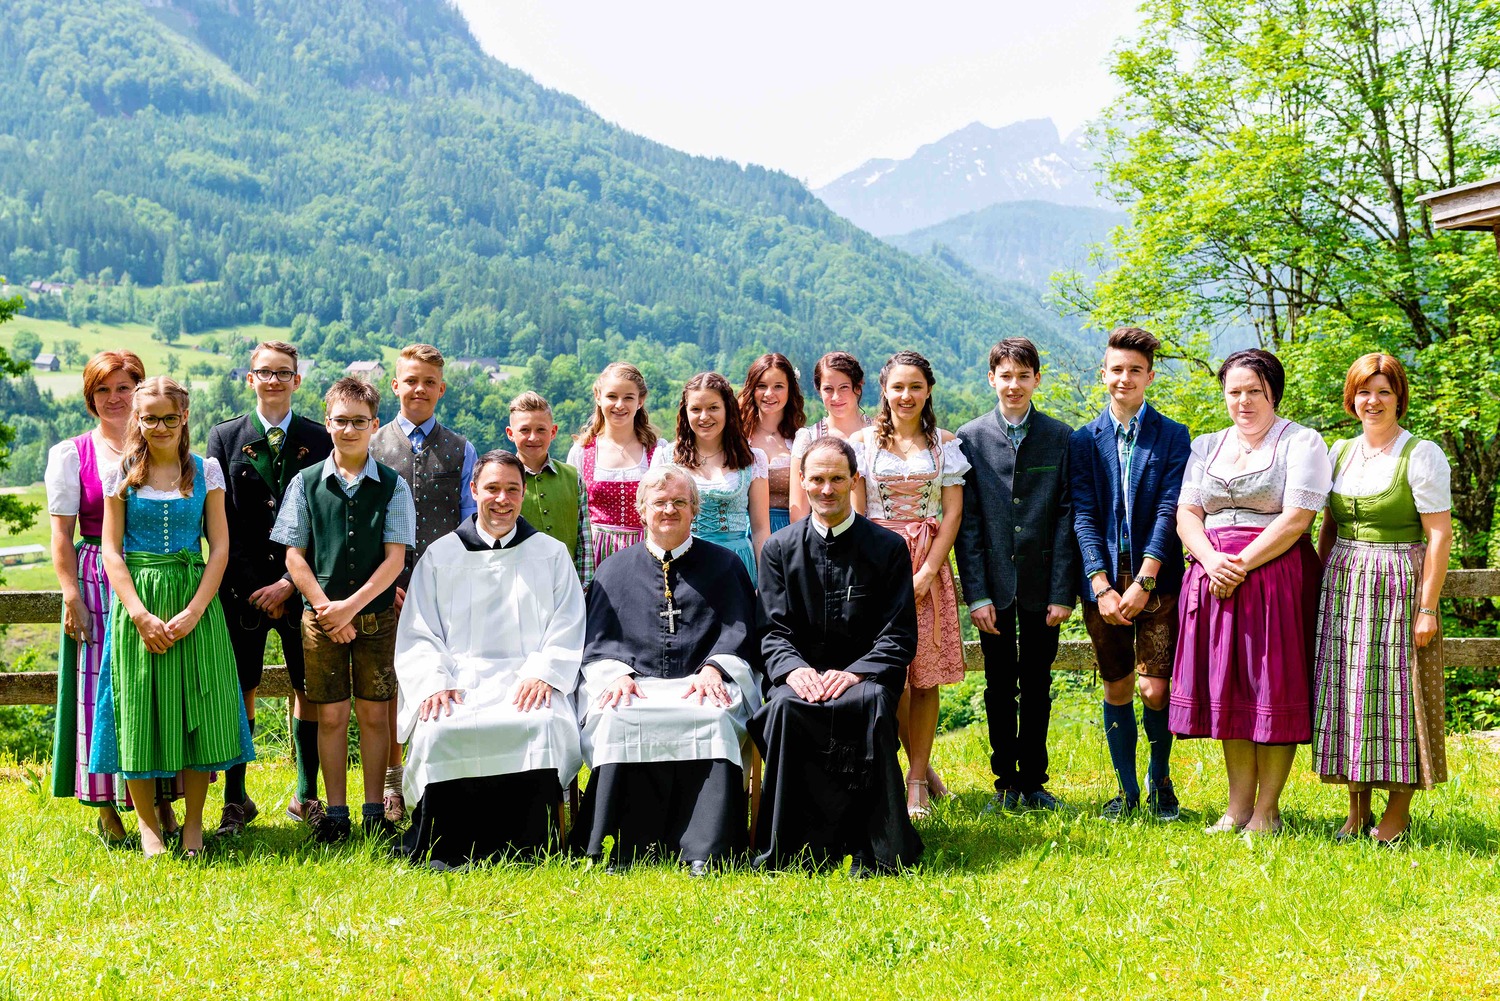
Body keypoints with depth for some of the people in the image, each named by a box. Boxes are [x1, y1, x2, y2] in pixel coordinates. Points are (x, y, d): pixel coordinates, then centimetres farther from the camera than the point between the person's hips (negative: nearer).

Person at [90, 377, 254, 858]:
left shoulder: (206, 470, 4)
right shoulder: (121, 474, 4)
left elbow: (219, 547, 1)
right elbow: (111, 551, 0)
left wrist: (194, 611, -10)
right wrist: (141, 614, -11)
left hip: (195, 598, 0)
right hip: (136, 601, 0)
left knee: (198, 706, 1)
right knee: (139, 707, 2)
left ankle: (194, 823, 13)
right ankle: (147, 823, 14)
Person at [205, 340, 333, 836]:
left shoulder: (319, 440, 5)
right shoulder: (225, 437, 5)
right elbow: (221, 524, 2)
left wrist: (290, 583, -8)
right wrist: (250, 588, -5)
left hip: (302, 586, 0)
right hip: (243, 587, 0)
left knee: (309, 688, 4)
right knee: (239, 691, 2)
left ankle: (307, 795, 14)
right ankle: (236, 799, 12)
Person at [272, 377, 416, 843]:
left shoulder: (393, 486, 1)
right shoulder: (306, 483, 4)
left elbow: (395, 559, -3)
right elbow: (295, 556, 3)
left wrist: (351, 606, -12)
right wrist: (325, 607, -8)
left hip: (376, 615, 0)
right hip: (320, 615, 0)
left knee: (374, 714, 4)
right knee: (331, 716, 3)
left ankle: (375, 813, 13)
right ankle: (335, 813, 13)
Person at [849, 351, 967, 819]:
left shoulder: (945, 443, 7)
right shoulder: (863, 442, 5)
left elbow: (953, 513, 1)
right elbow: (854, 513, 2)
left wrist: (926, 573, -9)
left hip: (928, 565, 1)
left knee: (925, 675, -1)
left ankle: (916, 780, 6)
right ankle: (920, 764, 13)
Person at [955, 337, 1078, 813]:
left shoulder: (1060, 437, 2)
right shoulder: (970, 437, 2)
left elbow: (1066, 517, 0)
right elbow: (966, 522, -1)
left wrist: (1063, 592, -6)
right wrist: (976, 594, -7)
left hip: (1041, 584, 0)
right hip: (995, 585, 0)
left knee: (1037, 686, 9)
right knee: (1000, 686, 7)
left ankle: (1033, 781, 19)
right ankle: (1005, 782, 17)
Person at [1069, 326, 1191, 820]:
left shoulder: (1173, 437, 3)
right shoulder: (1083, 441, 8)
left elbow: (1169, 511, -5)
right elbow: (1083, 516, 1)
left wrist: (1145, 581, -14)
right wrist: (1102, 586, -10)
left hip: (1157, 579, -2)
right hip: (1104, 580, 2)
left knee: (1155, 690, -7)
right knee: (1117, 688, 7)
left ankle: (1160, 780, 17)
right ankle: (1127, 789, 20)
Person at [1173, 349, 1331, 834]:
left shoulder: (1301, 442, 0)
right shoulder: (1206, 447, 16)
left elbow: (1296, 519, -10)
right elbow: (1186, 514, 8)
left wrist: (1242, 565, -16)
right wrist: (1212, 561, -11)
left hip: (1276, 575, -5)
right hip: (1214, 577, 5)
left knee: (1273, 690, -3)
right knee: (1228, 689, 6)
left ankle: (1267, 811, 5)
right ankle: (1238, 806, 13)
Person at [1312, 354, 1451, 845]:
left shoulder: (1421, 455, -6)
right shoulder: (1340, 452, 11)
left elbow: (1440, 534, -9)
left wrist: (1427, 607, -14)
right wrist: (1320, 589, 10)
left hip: (1398, 586, -5)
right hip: (1342, 585, 5)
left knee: (1398, 694, -1)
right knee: (1346, 694, 5)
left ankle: (1398, 813, 10)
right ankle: (1357, 813, 14)